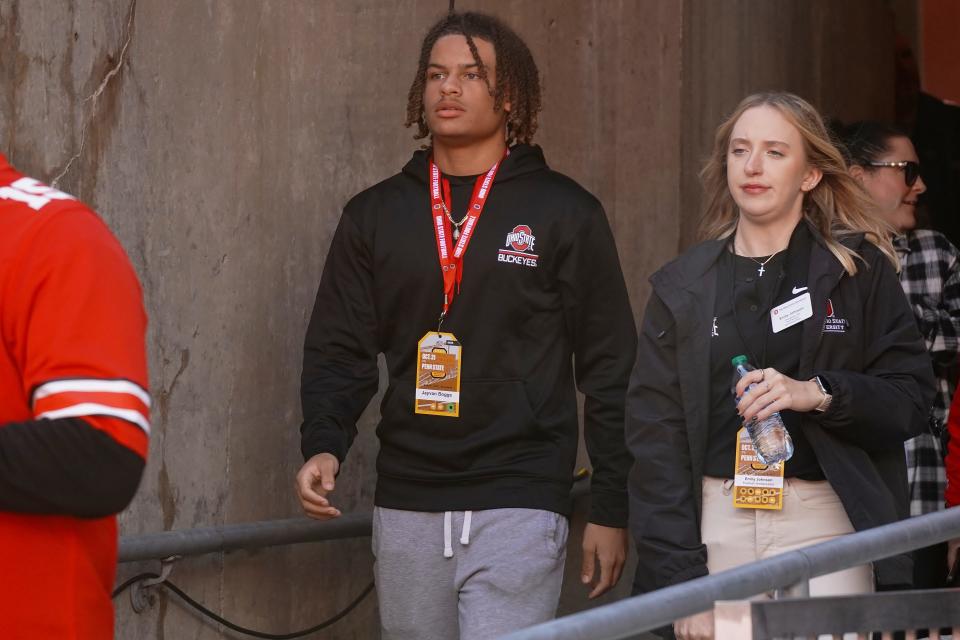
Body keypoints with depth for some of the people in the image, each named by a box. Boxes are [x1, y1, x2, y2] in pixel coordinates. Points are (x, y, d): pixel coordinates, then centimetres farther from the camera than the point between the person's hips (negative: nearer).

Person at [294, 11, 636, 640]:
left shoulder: (565, 214, 1)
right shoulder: (376, 215, 10)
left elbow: (609, 369, 1)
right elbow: (339, 352, 10)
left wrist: (612, 510, -2)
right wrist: (323, 445, -8)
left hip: (518, 505, -4)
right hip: (407, 507, 4)